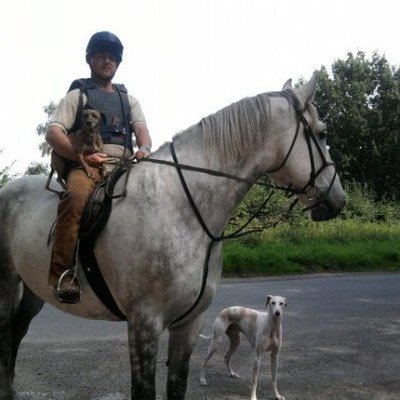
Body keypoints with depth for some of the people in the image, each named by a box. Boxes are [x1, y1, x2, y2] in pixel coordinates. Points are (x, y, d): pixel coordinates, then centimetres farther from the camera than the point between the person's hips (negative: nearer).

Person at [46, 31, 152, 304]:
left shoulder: (128, 100, 27)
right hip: (85, 165, -4)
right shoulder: (77, 95, 14)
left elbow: (142, 130, 10)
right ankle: (62, 271, -34)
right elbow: (53, 134, 1)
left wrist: (144, 149, -15)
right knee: (77, 195, -36)